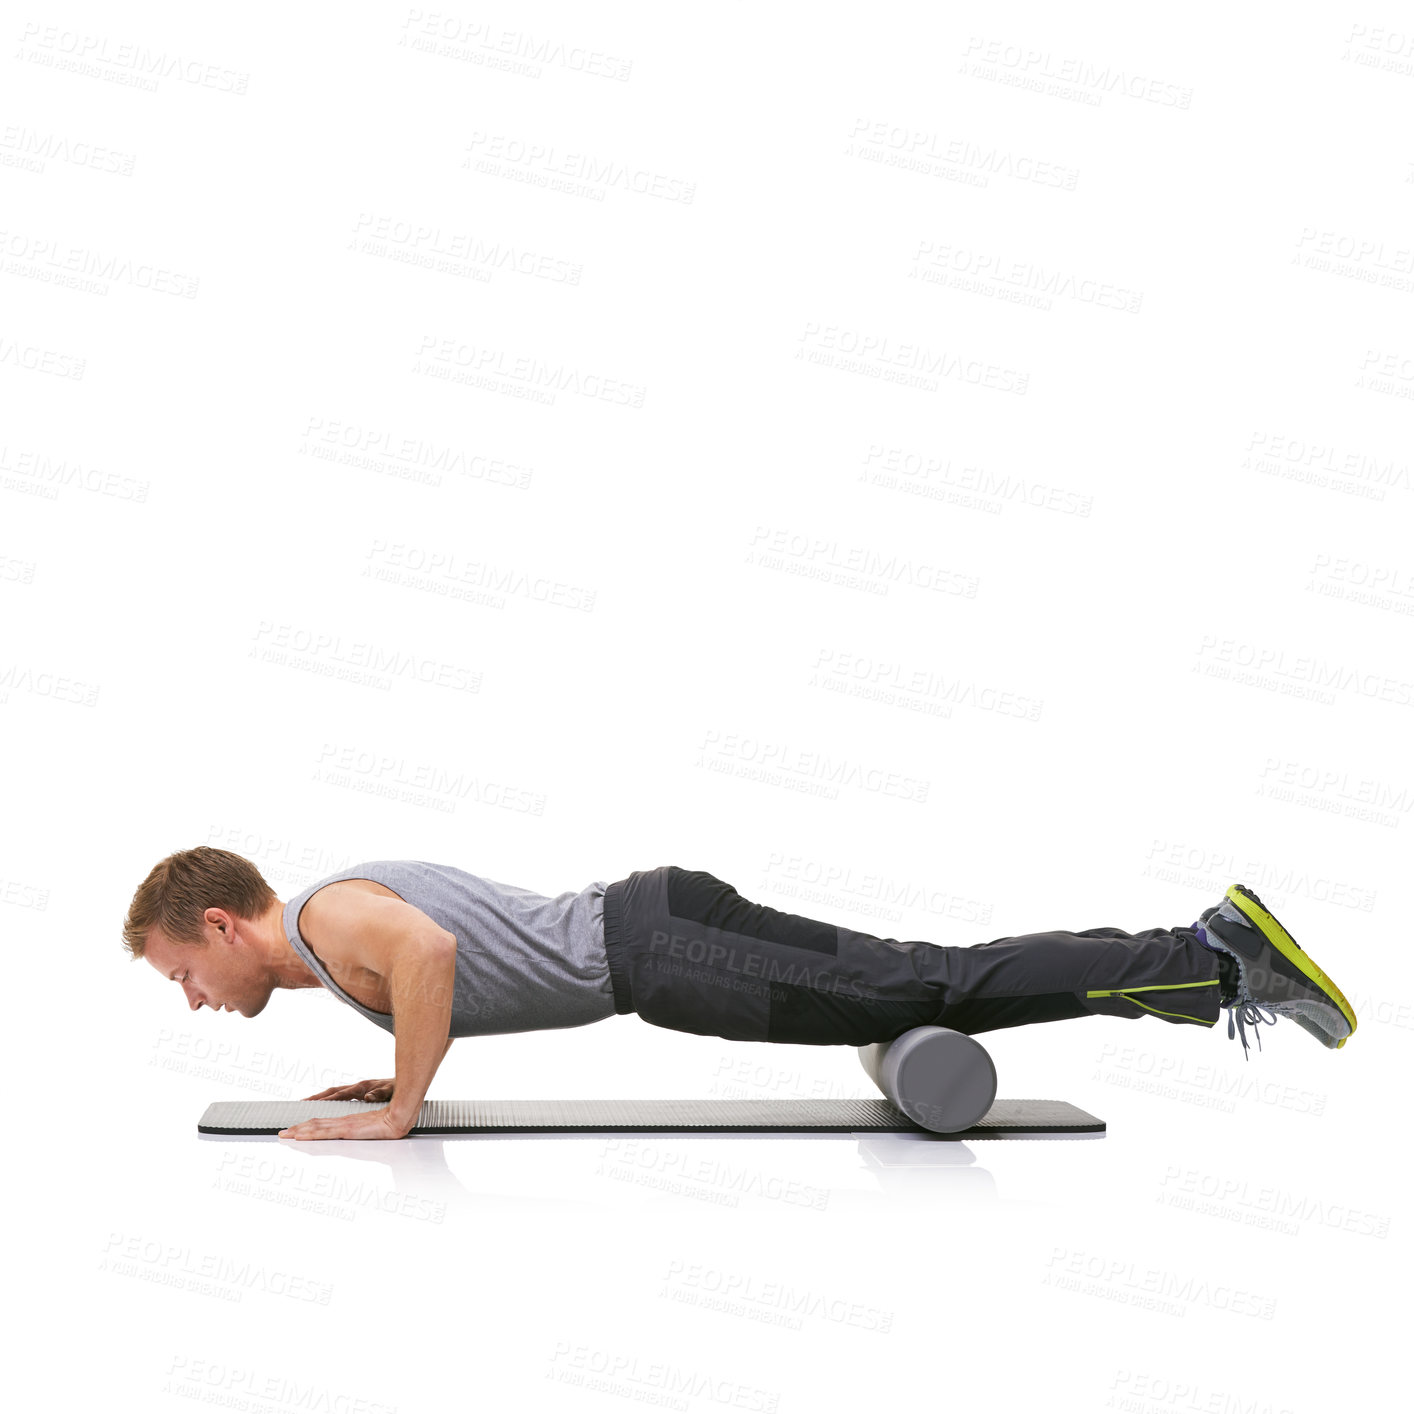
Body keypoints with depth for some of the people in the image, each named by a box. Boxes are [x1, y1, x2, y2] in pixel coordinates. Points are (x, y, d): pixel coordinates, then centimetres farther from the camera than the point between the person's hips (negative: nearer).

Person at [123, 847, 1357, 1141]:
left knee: (921, 999, -9)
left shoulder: (321, 918, -7)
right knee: (930, 986, 7)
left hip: (649, 951, -8)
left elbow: (431, 951, -29)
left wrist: (400, 1107, -18)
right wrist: (400, 1067, 27)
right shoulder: (357, 901, 22)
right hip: (649, 920, 8)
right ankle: (1213, 950, 8)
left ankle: (1218, 957, -7)